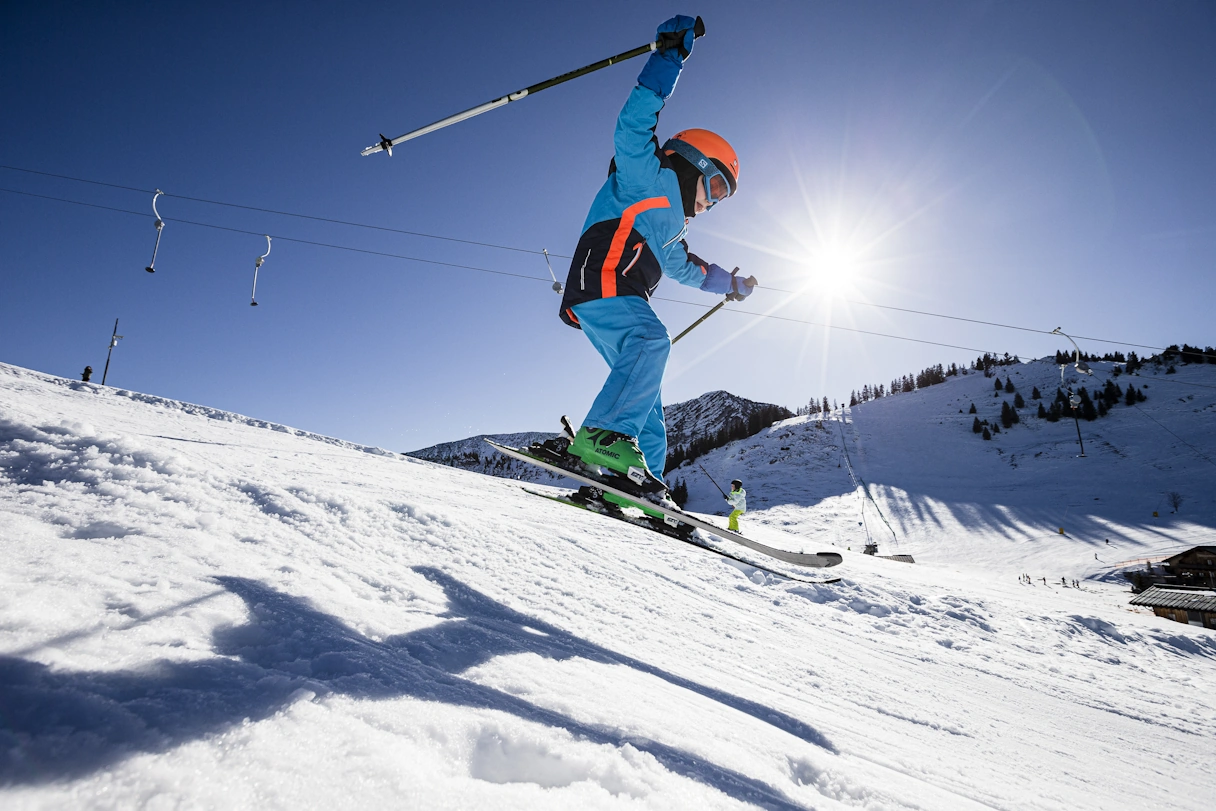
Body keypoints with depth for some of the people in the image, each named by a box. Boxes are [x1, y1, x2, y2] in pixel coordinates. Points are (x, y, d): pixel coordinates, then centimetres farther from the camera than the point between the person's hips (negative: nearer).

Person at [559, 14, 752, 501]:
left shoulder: (670, 226, 32)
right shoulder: (648, 179, 6)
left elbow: (684, 268, 49)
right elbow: (633, 127, -11)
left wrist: (727, 282, 59)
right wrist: (670, 55, -12)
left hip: (614, 297, 10)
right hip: (599, 283, -10)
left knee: (647, 393, 3)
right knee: (651, 342, -33)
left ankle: (642, 480, -2)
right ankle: (605, 435, -42)